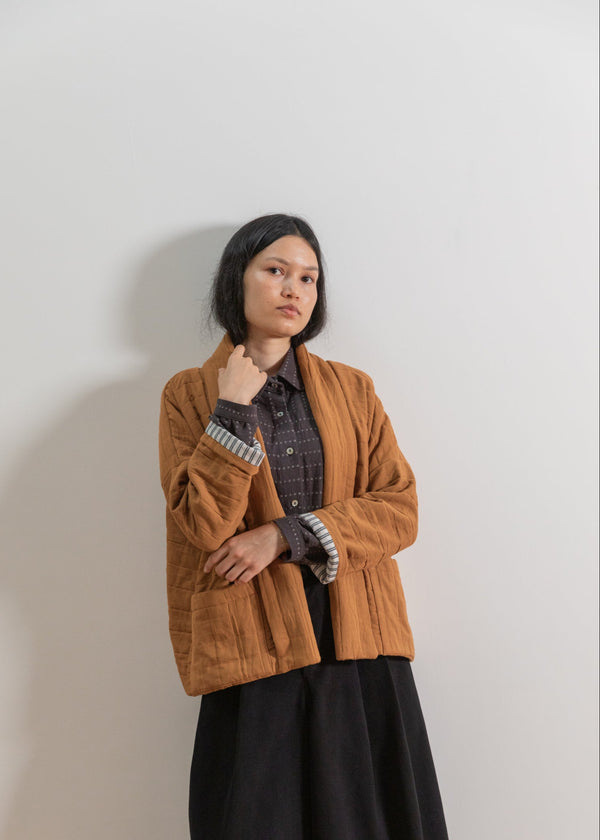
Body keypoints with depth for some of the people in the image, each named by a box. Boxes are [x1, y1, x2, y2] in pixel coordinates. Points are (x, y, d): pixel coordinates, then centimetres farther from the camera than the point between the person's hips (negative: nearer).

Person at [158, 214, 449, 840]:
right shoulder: (190, 394, 3)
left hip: (359, 647, 2)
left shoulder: (352, 390, 9)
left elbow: (400, 509, 0)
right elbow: (204, 525, -8)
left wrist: (286, 536, -11)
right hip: (254, 649, -2)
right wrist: (234, 411, -13)